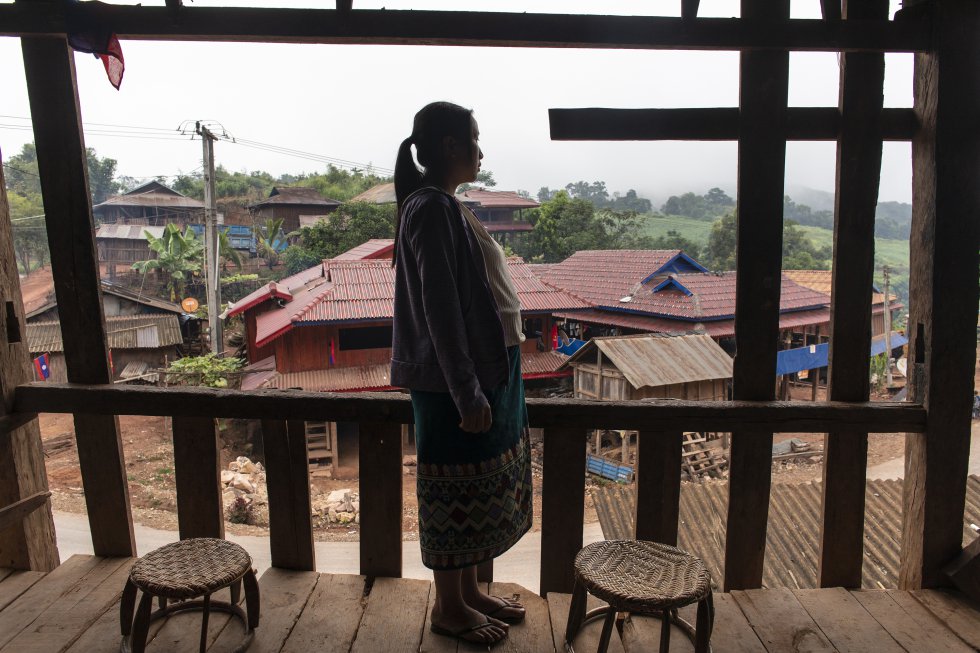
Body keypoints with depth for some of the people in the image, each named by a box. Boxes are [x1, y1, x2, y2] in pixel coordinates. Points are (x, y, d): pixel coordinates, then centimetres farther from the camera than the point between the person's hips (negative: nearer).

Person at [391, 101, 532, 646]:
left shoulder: (443, 205, 13)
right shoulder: (433, 209, -18)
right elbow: (441, 312, -22)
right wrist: (468, 395, -21)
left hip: (490, 370, 10)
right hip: (457, 381, -10)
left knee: (479, 491, 19)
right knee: (456, 493, 6)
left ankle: (470, 591, 36)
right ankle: (449, 608, 25)